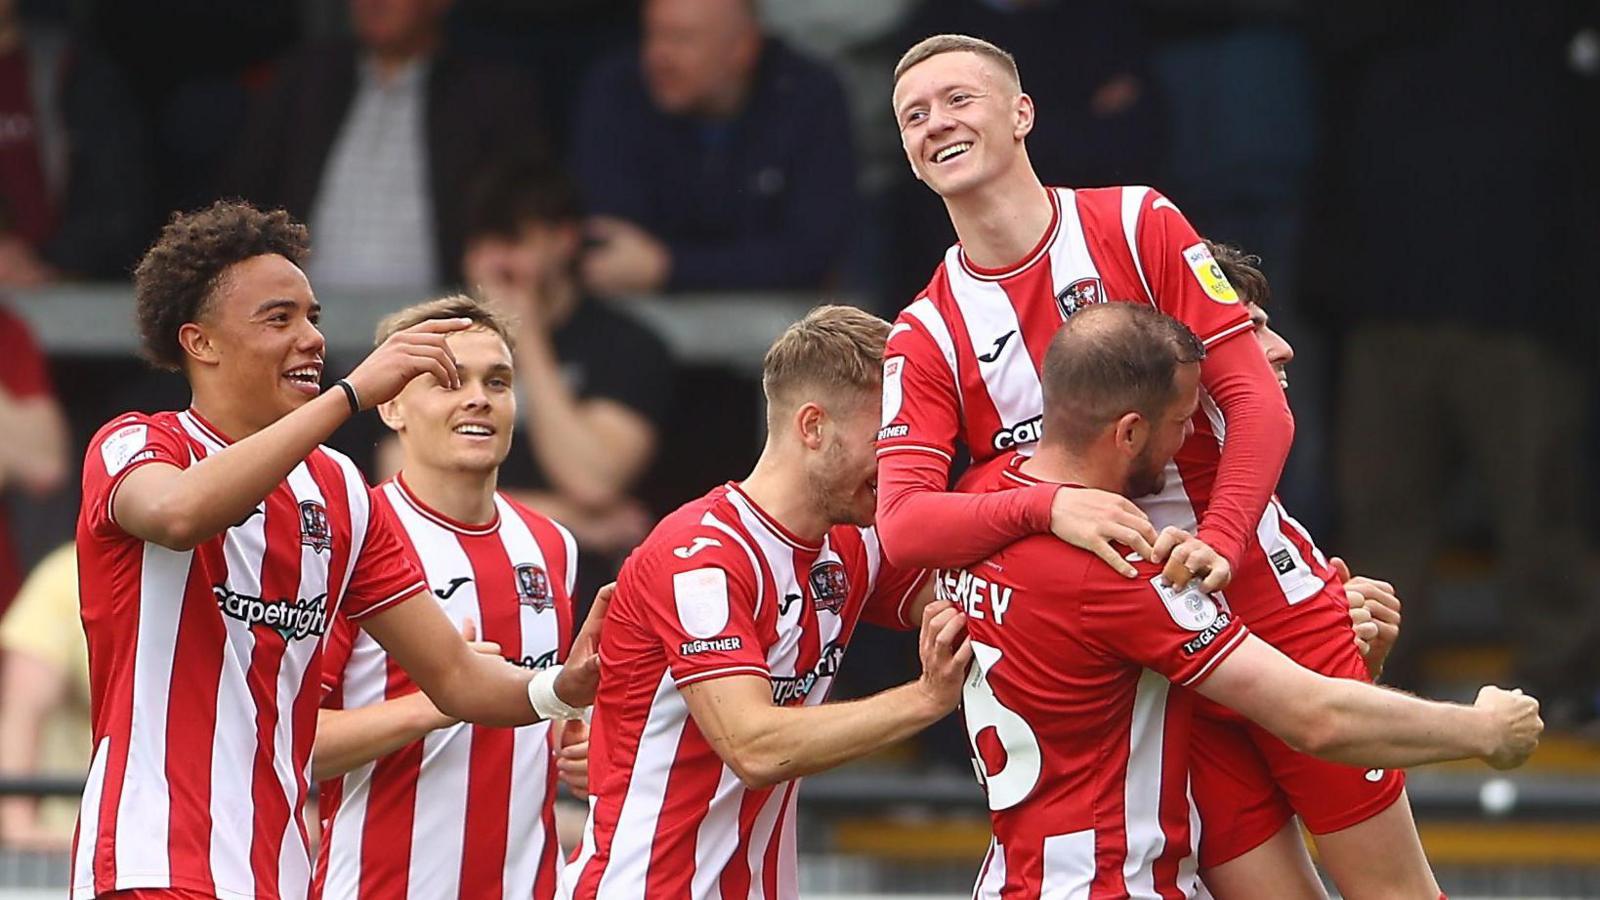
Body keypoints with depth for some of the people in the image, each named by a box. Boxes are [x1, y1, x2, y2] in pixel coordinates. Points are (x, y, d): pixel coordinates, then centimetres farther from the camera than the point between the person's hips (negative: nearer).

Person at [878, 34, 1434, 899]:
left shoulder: (1139, 225, -3)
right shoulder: (926, 337, 1)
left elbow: (1260, 406, -7)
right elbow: (900, 521, -12)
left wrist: (1219, 543, -24)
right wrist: (1049, 506, -29)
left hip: (1273, 602, -1)